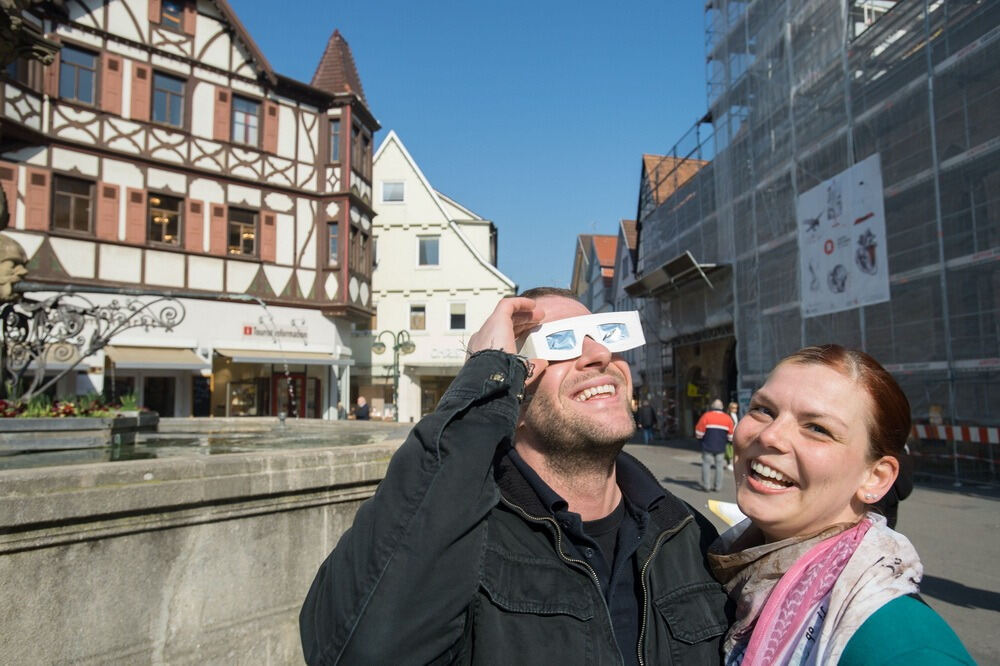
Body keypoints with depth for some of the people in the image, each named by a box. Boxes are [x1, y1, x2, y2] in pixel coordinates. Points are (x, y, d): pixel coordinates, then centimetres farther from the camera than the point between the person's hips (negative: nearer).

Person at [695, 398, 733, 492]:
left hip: (708, 446, -2)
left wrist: (700, 437, 14)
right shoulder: (727, 418, 2)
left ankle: (706, 485, 2)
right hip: (721, 448, 2)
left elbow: (699, 432, -6)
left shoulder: (706, 416, -7)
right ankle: (718, 486, 9)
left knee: (706, 464, 4)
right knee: (719, 465, 9)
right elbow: (731, 436, 7)